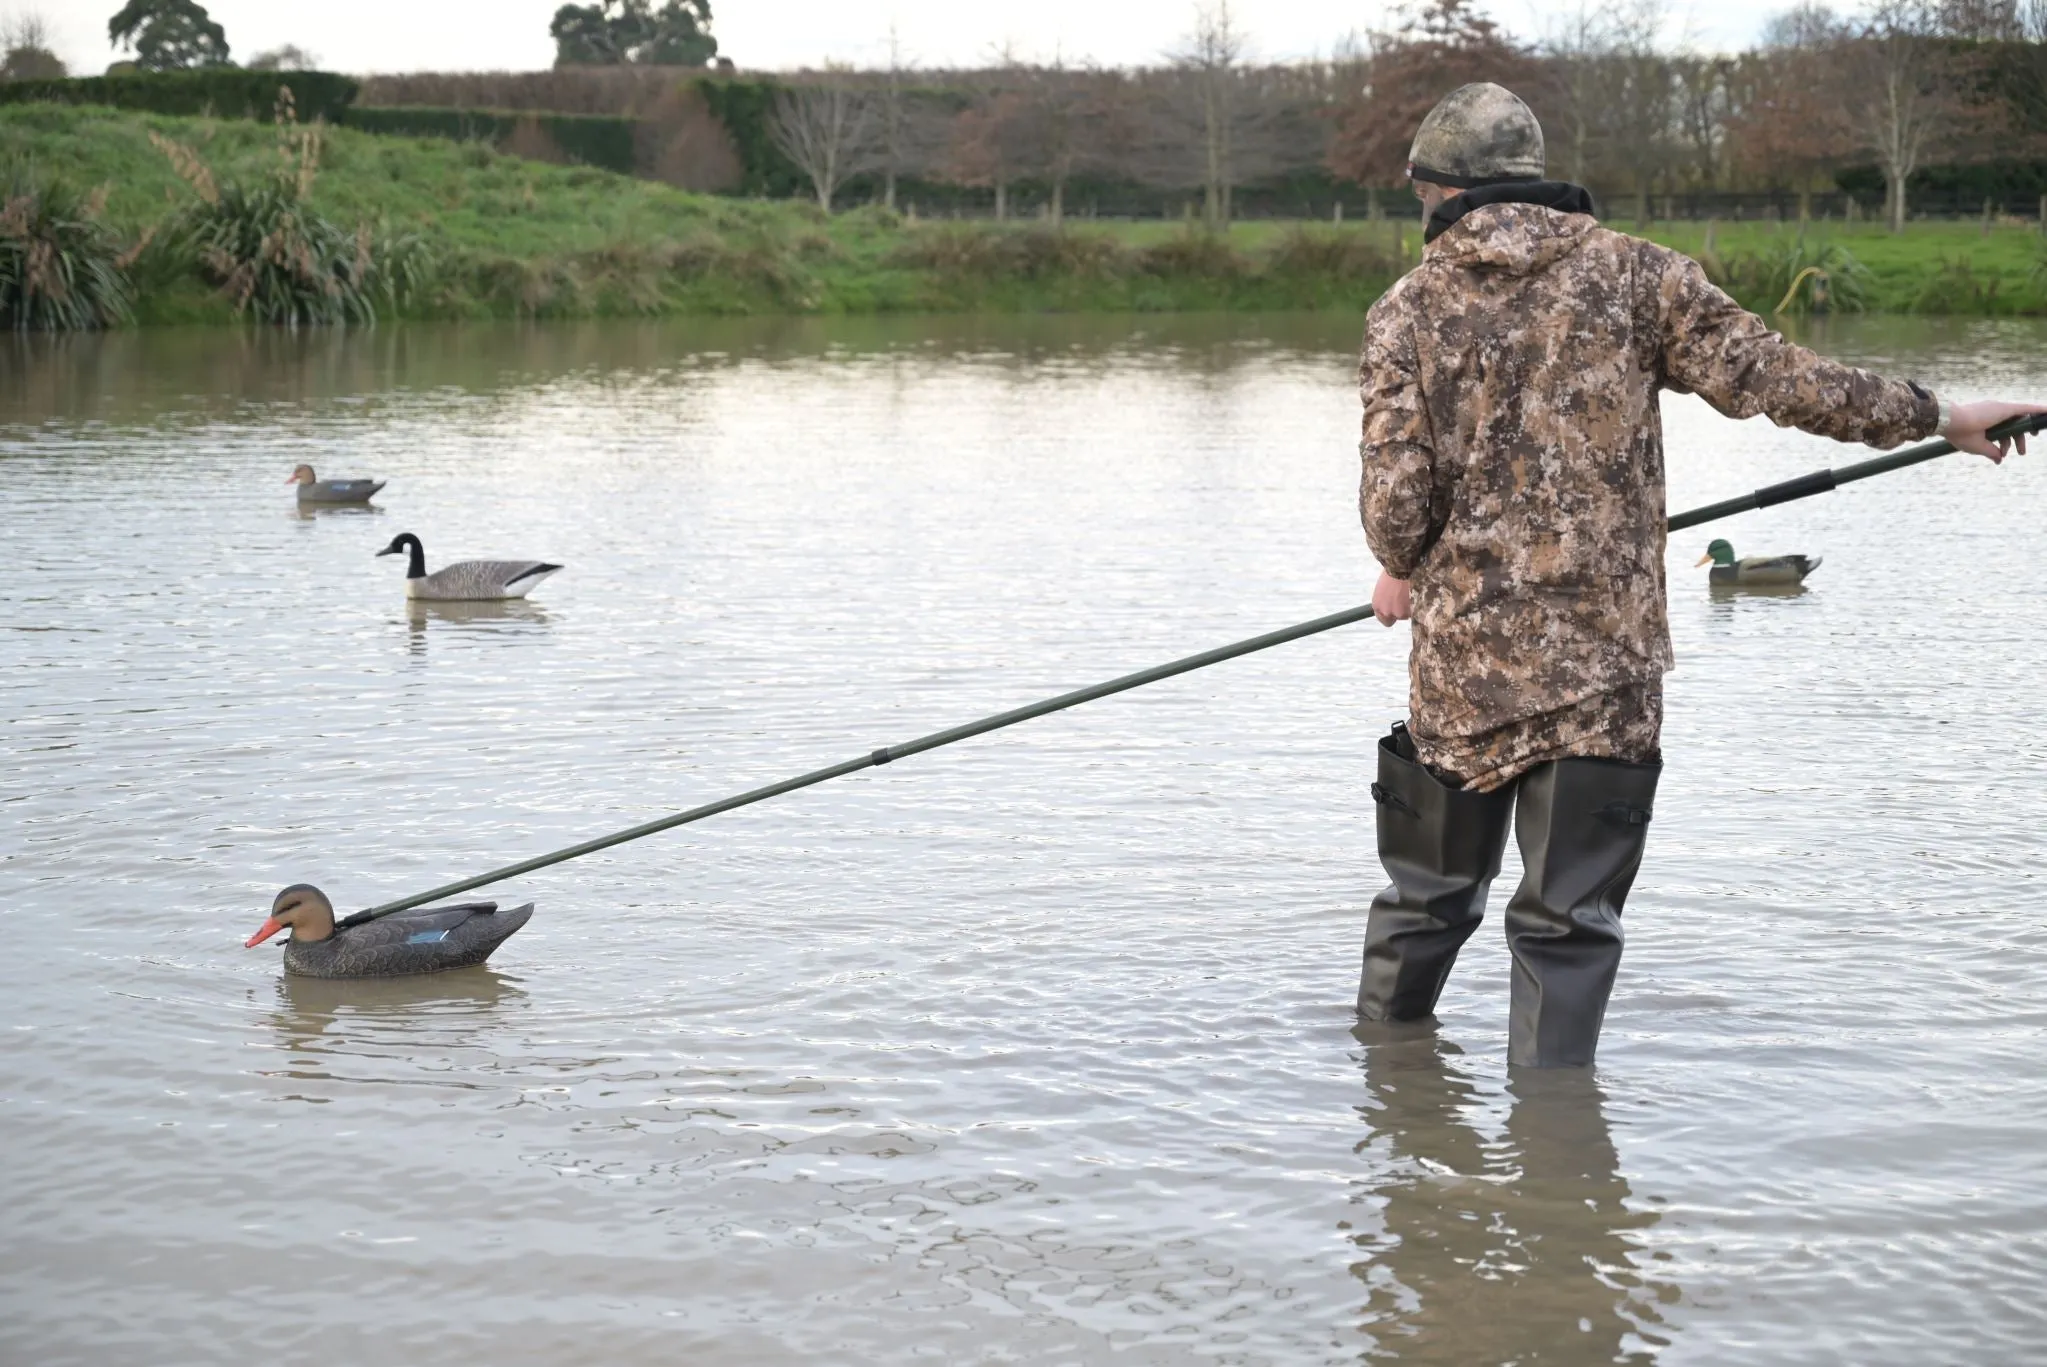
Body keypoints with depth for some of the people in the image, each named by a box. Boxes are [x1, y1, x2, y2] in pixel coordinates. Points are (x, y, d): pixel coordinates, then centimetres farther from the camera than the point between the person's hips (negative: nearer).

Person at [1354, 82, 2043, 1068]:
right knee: (1566, 921, 4)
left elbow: (1395, 498, -7)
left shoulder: (1408, 311, -1)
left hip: (1461, 658, 1)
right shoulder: (1630, 273, 0)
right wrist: (1931, 416, 6)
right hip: (1602, 657, -1)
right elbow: (1765, 376, -4)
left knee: (1428, 893, 18)